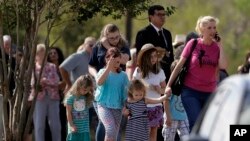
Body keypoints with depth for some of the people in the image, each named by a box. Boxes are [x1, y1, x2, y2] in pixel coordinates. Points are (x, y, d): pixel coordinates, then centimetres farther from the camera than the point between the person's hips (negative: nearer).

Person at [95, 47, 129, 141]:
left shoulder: (123, 75, 4)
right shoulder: (103, 72, -2)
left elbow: (126, 92, 5)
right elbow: (99, 82, -23)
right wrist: (109, 67, -25)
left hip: (117, 108, 3)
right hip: (104, 105, -3)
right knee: (111, 129, -25)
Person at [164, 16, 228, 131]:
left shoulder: (217, 47, 2)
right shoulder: (193, 44, -3)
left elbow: (223, 66, -15)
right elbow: (179, 65, 1)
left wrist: (220, 45, -12)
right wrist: (169, 85, -1)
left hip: (209, 93, 3)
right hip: (191, 91, -3)